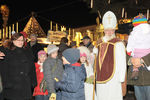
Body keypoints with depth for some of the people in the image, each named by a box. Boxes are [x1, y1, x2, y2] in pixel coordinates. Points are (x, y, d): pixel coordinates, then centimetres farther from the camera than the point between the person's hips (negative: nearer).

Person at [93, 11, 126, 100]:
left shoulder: (118, 43, -6)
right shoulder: (99, 43, 12)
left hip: (113, 78, -5)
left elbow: (122, 63, -9)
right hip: (100, 78, 6)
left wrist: (121, 79, -11)